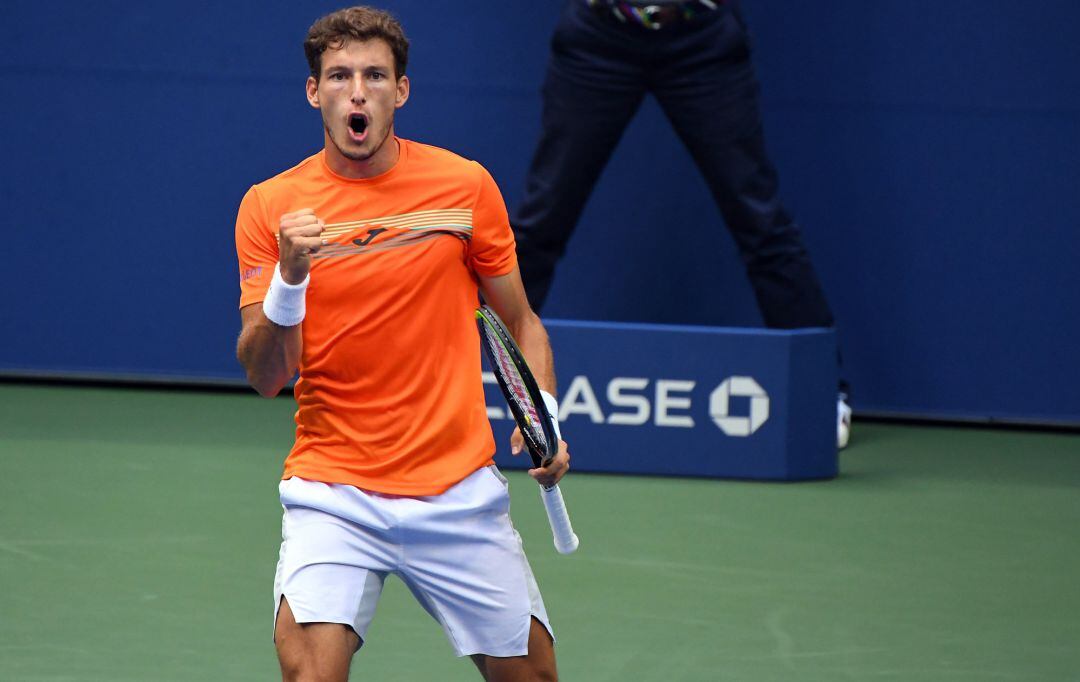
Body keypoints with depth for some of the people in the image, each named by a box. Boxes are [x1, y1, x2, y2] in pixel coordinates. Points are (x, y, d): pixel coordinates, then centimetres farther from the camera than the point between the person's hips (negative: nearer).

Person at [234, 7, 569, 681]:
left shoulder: (466, 186, 1)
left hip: (460, 492, 1)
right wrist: (290, 275, -24)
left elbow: (522, 323, 12)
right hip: (332, 493, -1)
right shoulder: (271, 207, -1)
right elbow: (267, 375, -6)